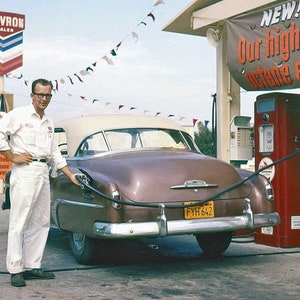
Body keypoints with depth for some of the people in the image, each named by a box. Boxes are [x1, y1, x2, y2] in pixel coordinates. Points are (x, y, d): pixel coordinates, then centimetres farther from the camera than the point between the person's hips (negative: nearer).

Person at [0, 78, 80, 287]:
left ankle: (32, 266, 17)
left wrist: (71, 175, 19)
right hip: (25, 171, -7)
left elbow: (55, 154, 24)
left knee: (41, 223, 9)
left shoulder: (48, 123, 19)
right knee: (19, 223, -6)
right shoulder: (19, 115, -2)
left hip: (44, 174, 8)